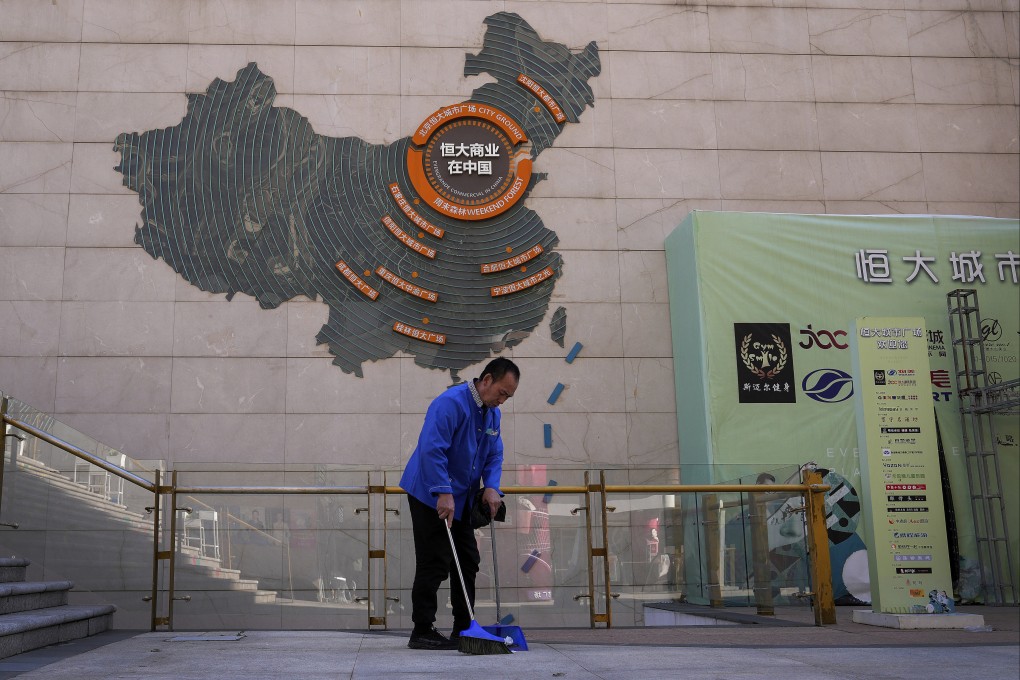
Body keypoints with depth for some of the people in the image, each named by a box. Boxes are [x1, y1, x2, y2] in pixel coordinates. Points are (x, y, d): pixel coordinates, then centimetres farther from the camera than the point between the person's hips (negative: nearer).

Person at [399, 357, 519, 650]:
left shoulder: (492, 414, 7)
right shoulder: (451, 403, -22)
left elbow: (494, 455, 10)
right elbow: (431, 449, -29)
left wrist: (491, 487, -8)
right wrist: (443, 493, -32)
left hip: (461, 499, 9)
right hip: (430, 496, -9)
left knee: (468, 562, 11)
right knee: (434, 564, -7)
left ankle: (464, 629, 20)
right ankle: (422, 632, 2)